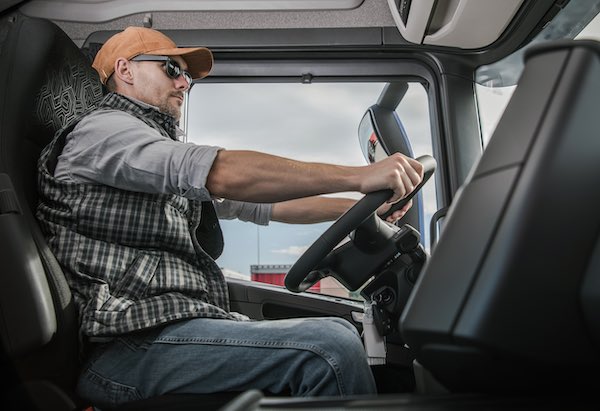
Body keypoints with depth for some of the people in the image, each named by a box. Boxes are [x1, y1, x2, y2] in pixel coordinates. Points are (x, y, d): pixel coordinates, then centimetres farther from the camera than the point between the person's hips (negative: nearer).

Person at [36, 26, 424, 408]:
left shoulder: (171, 164, 26)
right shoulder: (103, 128, -3)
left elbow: (268, 205, 24)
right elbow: (226, 175, -19)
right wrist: (360, 176, -19)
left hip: (177, 325, 9)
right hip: (135, 343, -9)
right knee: (331, 345, -25)